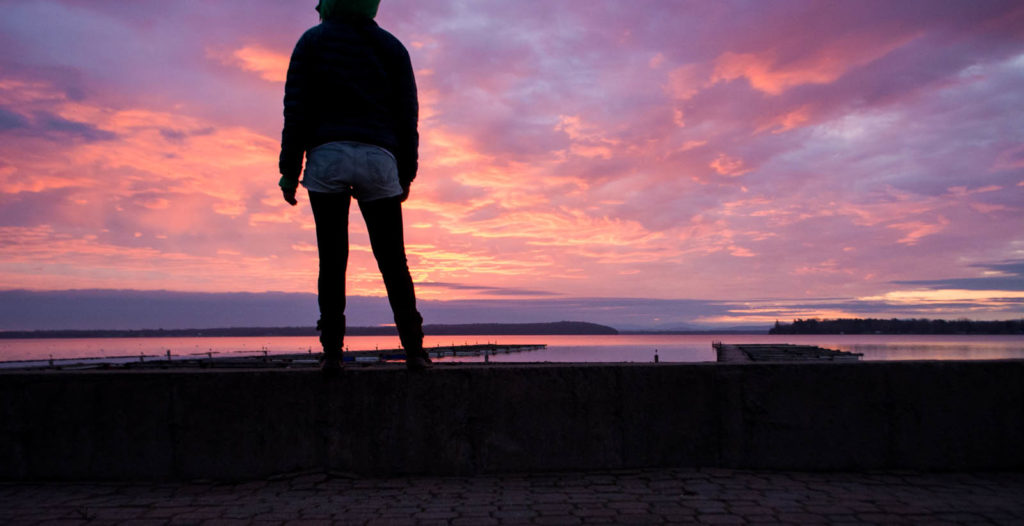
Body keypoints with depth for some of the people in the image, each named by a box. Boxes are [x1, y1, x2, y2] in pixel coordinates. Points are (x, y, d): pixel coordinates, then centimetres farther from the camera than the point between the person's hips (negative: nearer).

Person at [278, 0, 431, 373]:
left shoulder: (313, 40, 11)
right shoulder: (391, 46, 17)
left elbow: (296, 109, 3)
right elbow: (407, 114, 11)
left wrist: (289, 170, 3)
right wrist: (406, 173, 13)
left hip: (327, 156, -1)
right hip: (378, 158, 1)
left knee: (332, 260, -1)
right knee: (392, 260, 2)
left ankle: (332, 352, -4)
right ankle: (413, 348, -3)